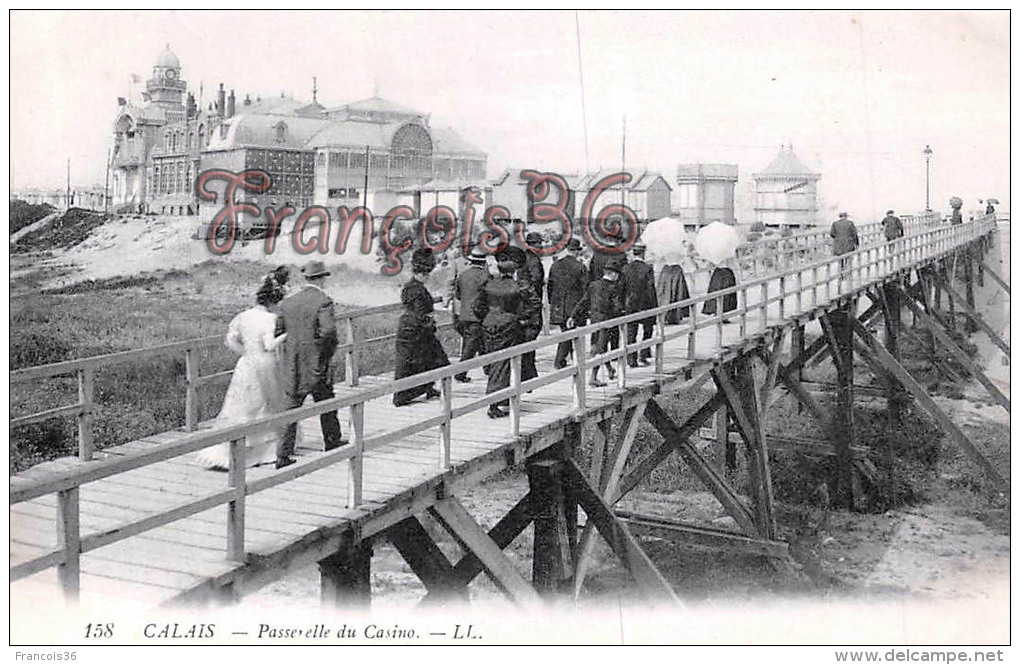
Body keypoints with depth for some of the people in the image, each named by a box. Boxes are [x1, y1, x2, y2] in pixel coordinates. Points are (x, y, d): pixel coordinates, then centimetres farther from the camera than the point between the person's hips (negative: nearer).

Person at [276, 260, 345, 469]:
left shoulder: (288, 301, 4)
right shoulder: (323, 301, -12)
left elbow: (278, 330, 6)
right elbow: (328, 332, -23)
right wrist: (328, 354, -6)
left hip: (292, 365, 4)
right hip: (317, 365, -4)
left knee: (292, 408, 7)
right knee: (326, 404, 17)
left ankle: (284, 454, 3)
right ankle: (332, 440, 33)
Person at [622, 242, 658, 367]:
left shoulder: (625, 268, 1)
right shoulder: (647, 269, -10)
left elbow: (622, 288, 5)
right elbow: (651, 289, -9)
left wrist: (623, 306, 11)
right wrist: (655, 307, -2)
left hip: (630, 305, 3)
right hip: (645, 305, -3)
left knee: (631, 333, 6)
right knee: (647, 331, 15)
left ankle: (631, 360, 4)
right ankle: (644, 355, 9)